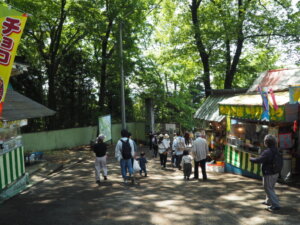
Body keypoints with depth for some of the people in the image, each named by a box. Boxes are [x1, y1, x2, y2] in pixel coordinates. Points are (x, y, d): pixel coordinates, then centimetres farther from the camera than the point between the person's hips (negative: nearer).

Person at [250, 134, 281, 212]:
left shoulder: (267, 152, -26)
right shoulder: (276, 150, 3)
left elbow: (258, 160, -27)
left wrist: (251, 158, -6)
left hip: (269, 174, -9)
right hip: (275, 173, 9)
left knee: (268, 189, 2)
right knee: (270, 188, 23)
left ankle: (275, 205, 2)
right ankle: (268, 201, 38)